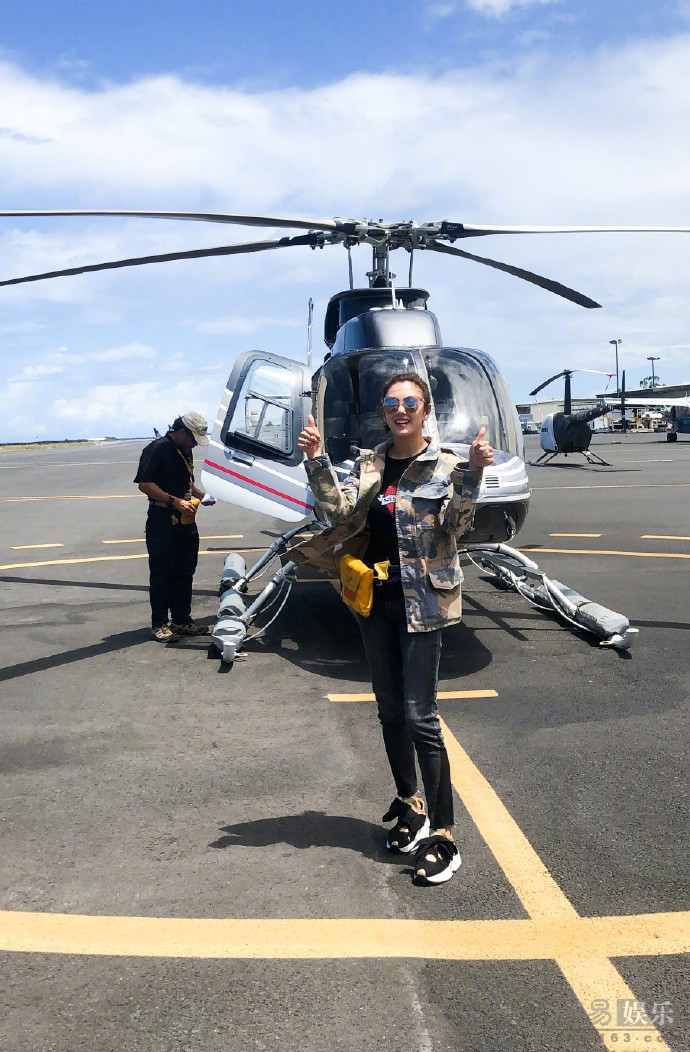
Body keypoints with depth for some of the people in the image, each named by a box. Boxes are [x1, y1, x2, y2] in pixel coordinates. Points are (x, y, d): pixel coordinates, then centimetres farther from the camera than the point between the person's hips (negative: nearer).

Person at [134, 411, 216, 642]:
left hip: (185, 518, 8)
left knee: (185, 571, 11)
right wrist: (175, 501, -22)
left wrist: (200, 494, 8)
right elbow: (144, 484, -18)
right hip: (162, 519, -8)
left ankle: (182, 619, 21)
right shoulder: (157, 448, -13)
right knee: (162, 572, -1)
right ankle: (159, 624, 6)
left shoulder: (185, 451, 14)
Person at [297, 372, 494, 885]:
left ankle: (442, 835, 3)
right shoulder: (369, 464, 8)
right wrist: (317, 460, -13)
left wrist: (472, 472, -30)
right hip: (375, 601, 5)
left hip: (422, 602, -5)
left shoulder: (445, 464, -5)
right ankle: (409, 805, 34)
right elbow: (342, 514, -5)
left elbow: (455, 526, -17)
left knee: (420, 716, -7)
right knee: (390, 711, 15)